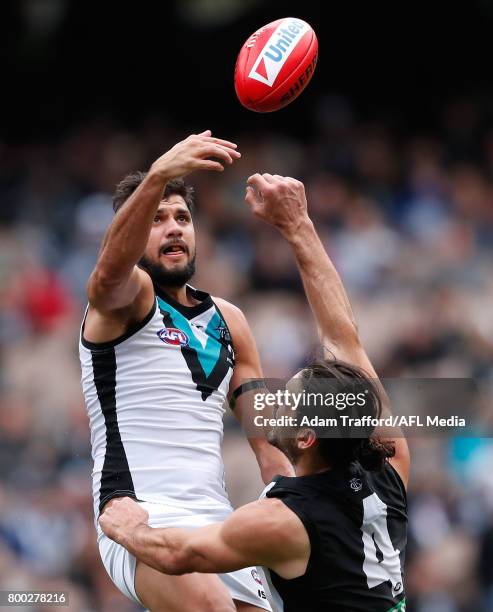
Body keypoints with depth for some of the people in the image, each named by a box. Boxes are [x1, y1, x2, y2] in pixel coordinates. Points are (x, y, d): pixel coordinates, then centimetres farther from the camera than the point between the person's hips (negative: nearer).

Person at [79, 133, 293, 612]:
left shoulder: (227, 320, 21)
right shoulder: (126, 297, 1)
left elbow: (268, 443, 23)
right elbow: (111, 270, -26)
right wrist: (157, 177, -42)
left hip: (215, 521, 7)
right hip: (139, 514, -7)